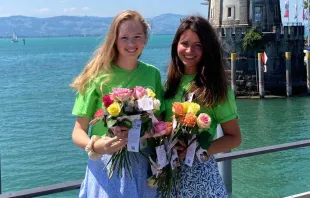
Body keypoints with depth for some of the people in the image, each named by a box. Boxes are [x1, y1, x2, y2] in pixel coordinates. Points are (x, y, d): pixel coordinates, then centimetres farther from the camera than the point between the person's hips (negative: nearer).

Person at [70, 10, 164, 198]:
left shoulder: (153, 74, -1)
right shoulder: (98, 77, -10)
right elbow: (78, 131, -8)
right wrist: (94, 146, -27)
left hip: (143, 166, 3)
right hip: (107, 166, -3)